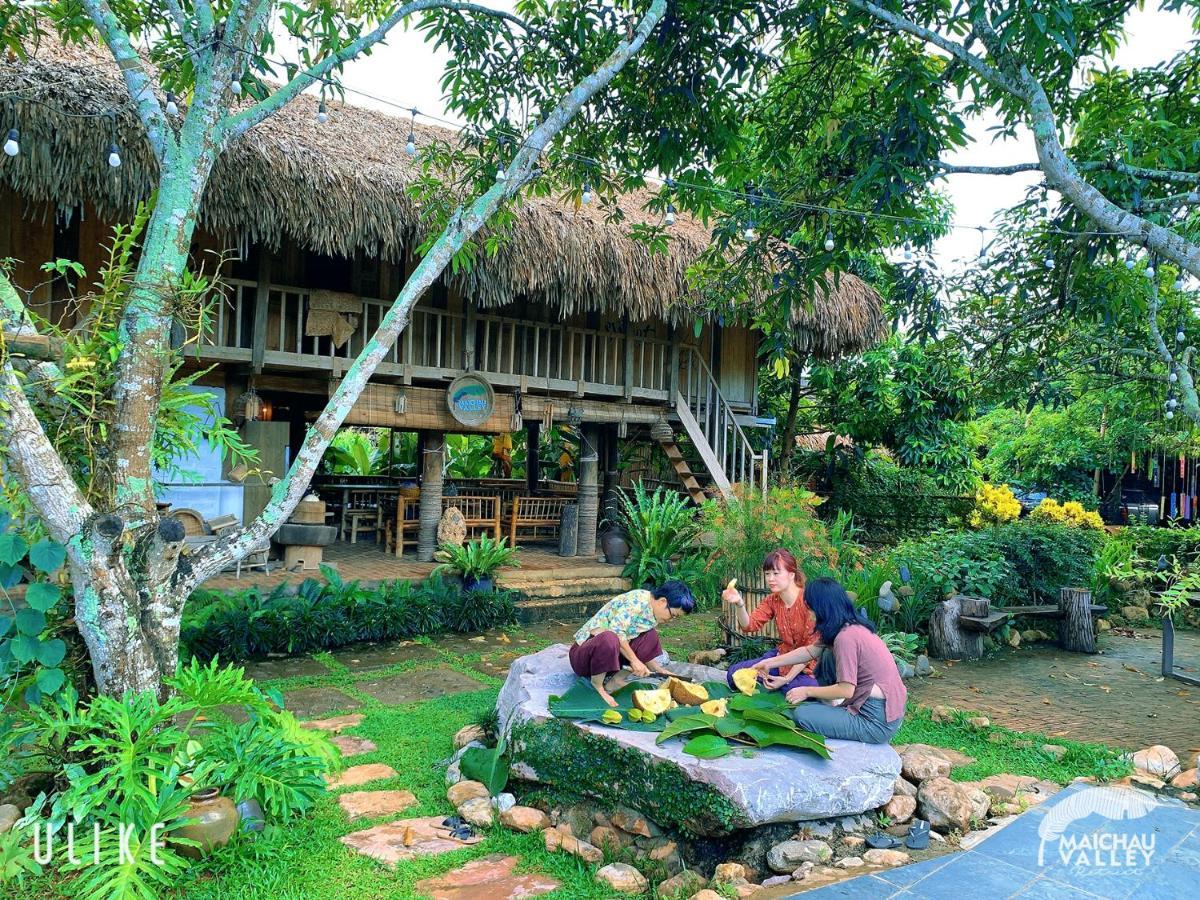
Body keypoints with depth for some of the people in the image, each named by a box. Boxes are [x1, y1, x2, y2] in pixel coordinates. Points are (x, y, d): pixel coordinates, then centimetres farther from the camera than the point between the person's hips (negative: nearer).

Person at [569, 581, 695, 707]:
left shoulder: (652, 616, 8)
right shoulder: (637, 599, -19)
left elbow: (645, 649, 11)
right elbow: (616, 631, -28)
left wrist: (658, 670, -2)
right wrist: (634, 660, -23)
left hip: (611, 656, 9)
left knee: (650, 636, 1)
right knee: (609, 638, -39)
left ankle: (616, 681, -5)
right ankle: (597, 686, -15)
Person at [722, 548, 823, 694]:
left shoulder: (807, 600, -22)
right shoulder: (772, 600, 0)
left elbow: (811, 648, -20)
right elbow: (750, 625, -11)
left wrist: (787, 678, -23)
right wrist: (739, 604, -31)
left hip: (807, 665, -5)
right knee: (734, 673, -7)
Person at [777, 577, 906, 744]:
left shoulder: (846, 637, -22)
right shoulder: (854, 626, 6)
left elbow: (846, 691, -19)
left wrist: (807, 691, -5)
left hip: (878, 724, -9)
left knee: (801, 713, -9)